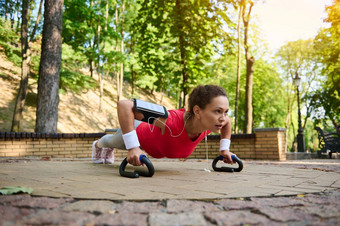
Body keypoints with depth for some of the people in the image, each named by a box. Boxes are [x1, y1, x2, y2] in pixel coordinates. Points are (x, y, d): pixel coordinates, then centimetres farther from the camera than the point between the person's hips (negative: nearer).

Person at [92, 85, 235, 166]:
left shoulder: (212, 121, -34)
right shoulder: (172, 120, -52)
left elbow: (226, 122, -7)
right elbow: (124, 105, -49)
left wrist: (224, 149, -9)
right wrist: (132, 147, -50)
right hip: (138, 133, -4)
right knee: (114, 141, 34)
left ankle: (109, 150, 73)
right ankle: (98, 145, 69)